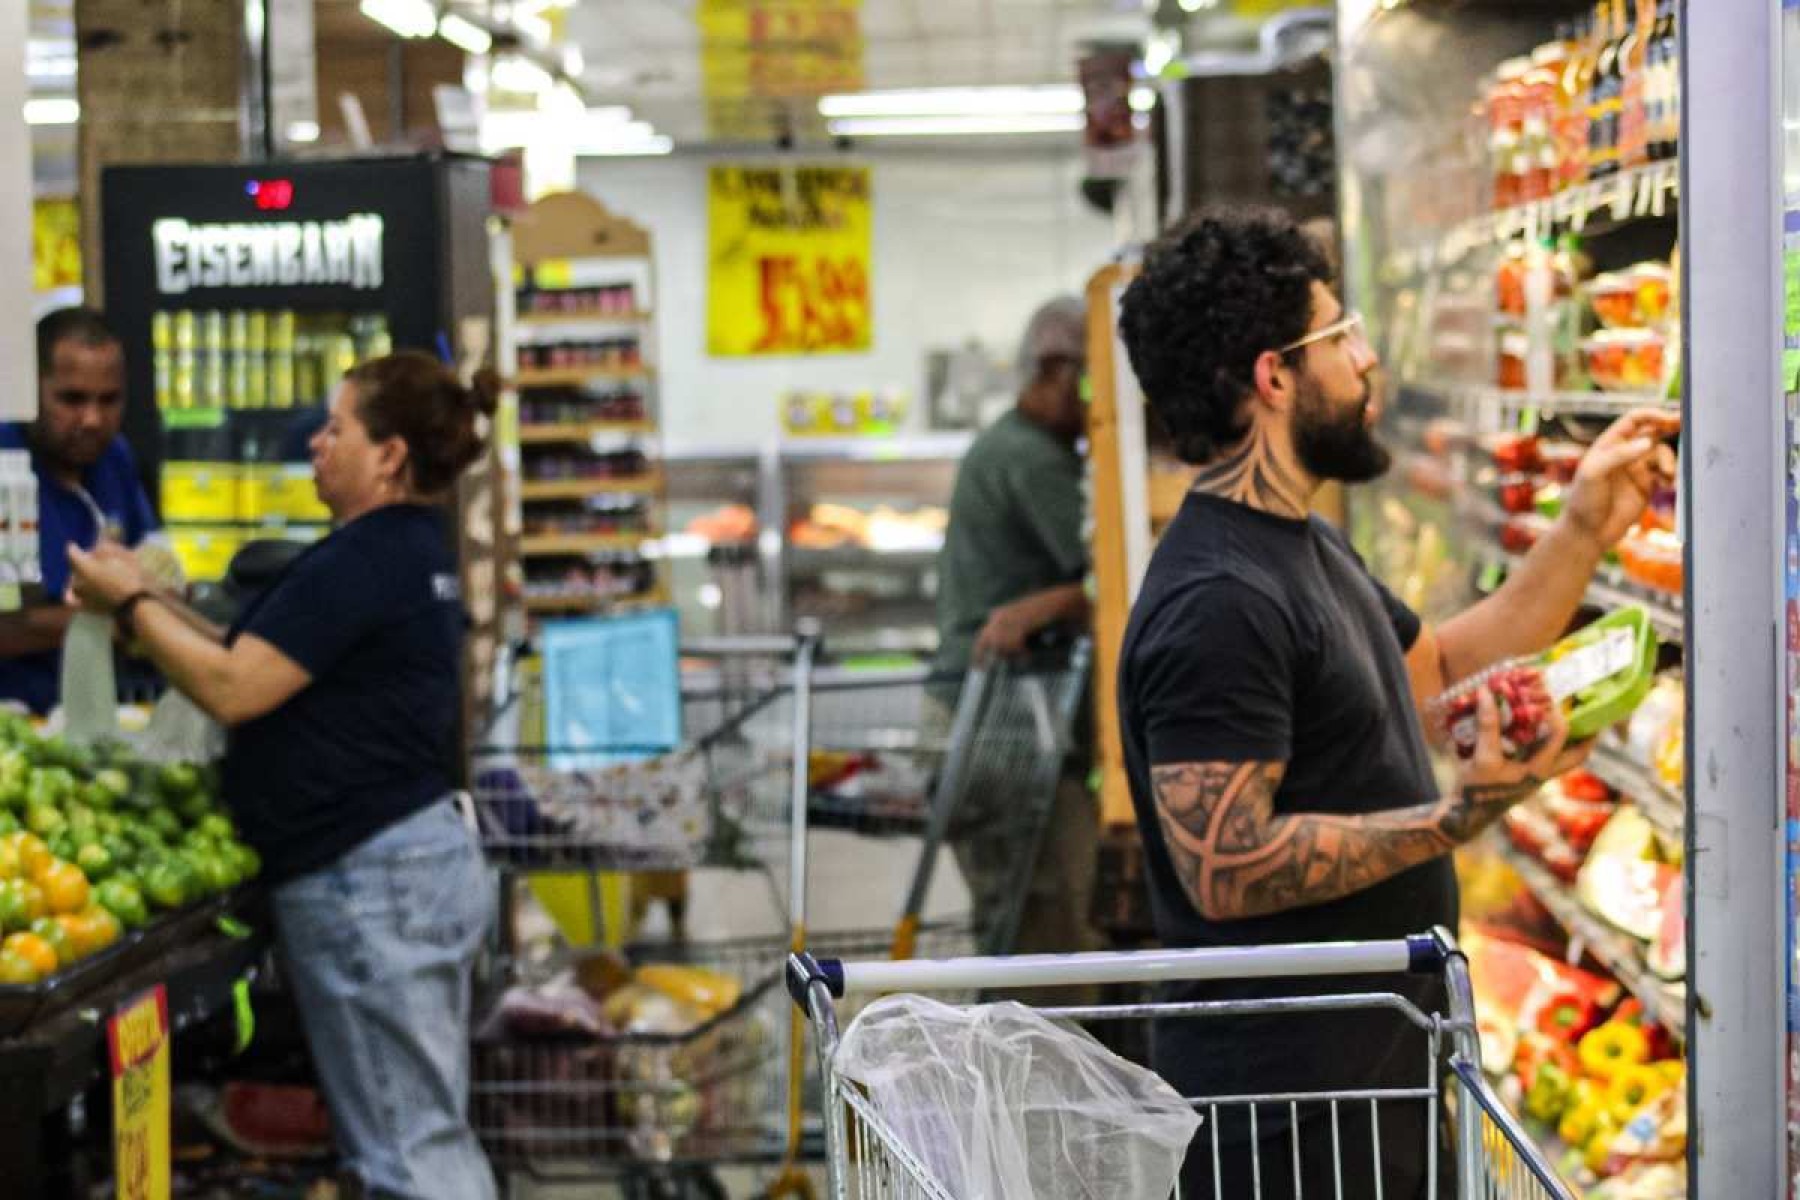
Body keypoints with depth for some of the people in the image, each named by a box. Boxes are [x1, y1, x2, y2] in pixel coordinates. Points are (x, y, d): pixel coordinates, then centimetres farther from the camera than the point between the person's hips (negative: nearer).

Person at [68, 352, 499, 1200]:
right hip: (427, 856, 10)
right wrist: (150, 605, 13)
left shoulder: (362, 559, -17)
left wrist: (130, 605, -6)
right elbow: (274, 671, 18)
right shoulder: (412, 549, 14)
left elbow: (234, 689, -19)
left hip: (366, 881, -10)